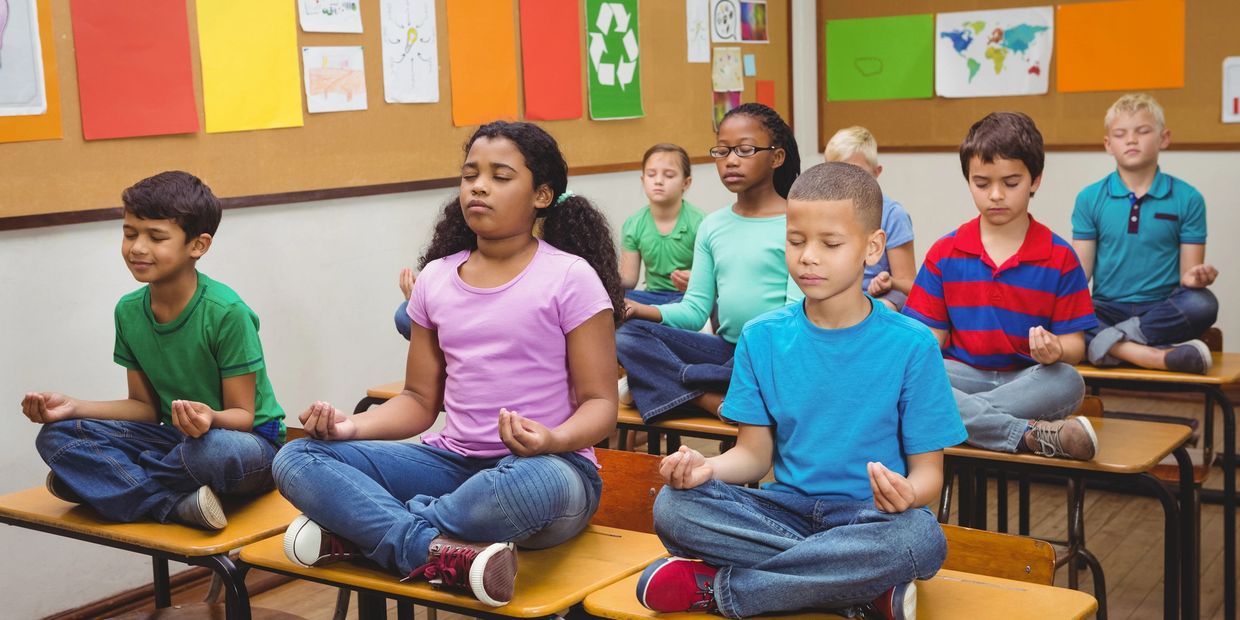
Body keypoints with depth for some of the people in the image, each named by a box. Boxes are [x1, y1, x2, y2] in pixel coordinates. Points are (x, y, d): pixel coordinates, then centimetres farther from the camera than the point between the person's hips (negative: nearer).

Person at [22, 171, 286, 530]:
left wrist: (210, 418, -38)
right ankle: (179, 506, -23)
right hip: (177, 438, 6)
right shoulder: (129, 311, 1)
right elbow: (145, 405, 9)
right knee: (57, 436, -11)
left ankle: (106, 482, -11)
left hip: (250, 440, -6)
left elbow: (241, 415, -15)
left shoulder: (227, 312, -19)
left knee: (216, 449, -41)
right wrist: (74, 407, -5)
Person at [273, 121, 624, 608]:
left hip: (543, 466, -4)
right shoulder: (435, 279, 8)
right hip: (453, 461, 5)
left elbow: (599, 402, -7)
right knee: (297, 461, -13)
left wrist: (554, 440, -29)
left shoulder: (570, 277, -6)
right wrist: (353, 426, -8)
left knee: (538, 481, -42)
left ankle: (361, 529, -19)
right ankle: (443, 552, -31)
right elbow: (420, 400, 13)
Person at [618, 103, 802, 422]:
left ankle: (663, 381, -21)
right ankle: (720, 403, -29)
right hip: (726, 347, 5)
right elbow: (695, 311, 8)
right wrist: (640, 310, -10)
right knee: (629, 336, -15)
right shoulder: (712, 226, 12)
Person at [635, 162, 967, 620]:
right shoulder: (763, 338, 4)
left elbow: (928, 468, -4)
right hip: (786, 510, 2)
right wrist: (707, 468, -18)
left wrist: (908, 493, -29)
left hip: (868, 519, -2)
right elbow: (755, 453, 5)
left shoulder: (911, 346, -5)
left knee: (919, 538, -37)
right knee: (674, 505, -24)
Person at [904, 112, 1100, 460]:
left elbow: (1075, 344, 1)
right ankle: (1033, 434, -35)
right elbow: (932, 335, 7)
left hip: (1028, 381, -1)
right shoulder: (944, 254, 9)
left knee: (1068, 383, -34)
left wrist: (1055, 350, -24)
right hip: (964, 376, 1)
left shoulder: (1059, 258, 4)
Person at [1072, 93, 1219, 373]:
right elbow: (1080, 271, 4)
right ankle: (1155, 356, -36)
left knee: (1202, 304, -33)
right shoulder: (1090, 198, 7)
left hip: (1162, 310, 0)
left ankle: (1107, 343, -26)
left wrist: (1194, 278, -23)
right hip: (1109, 309, 1)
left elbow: (1188, 271, 2)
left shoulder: (1187, 199, 4)